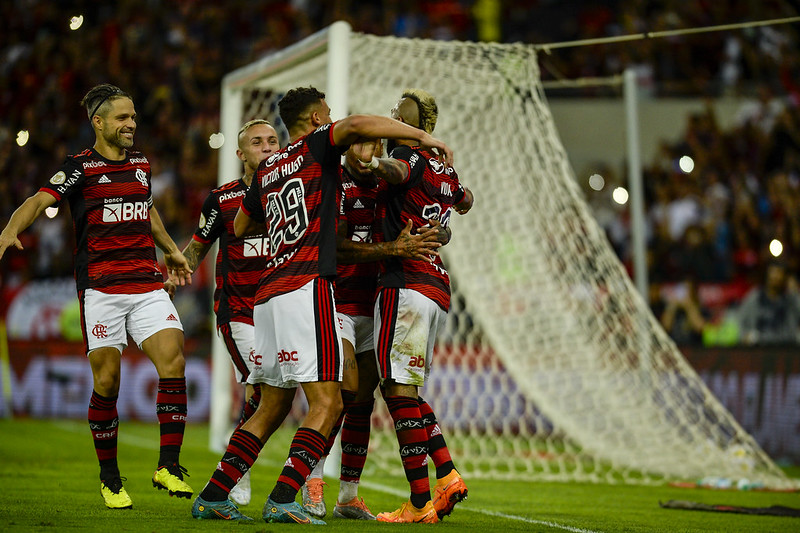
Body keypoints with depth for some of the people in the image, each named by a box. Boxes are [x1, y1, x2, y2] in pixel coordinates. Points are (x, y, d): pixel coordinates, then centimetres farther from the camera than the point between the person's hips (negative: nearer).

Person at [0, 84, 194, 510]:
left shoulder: (141, 164, 15)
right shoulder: (80, 167, -3)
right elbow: (40, 201, -17)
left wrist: (171, 251, 42)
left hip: (147, 283, 5)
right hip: (99, 287, -5)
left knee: (173, 361, -13)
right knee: (107, 382, -3)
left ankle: (168, 465, -7)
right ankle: (109, 477, 12)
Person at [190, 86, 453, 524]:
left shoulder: (267, 169, 22)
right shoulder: (316, 146, 3)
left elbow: (241, 227, 34)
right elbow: (356, 125, -18)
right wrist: (421, 136, -14)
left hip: (267, 293, 8)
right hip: (306, 287, -8)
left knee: (272, 405, 14)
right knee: (327, 402, -9)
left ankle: (212, 496, 12)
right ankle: (282, 500, -20)